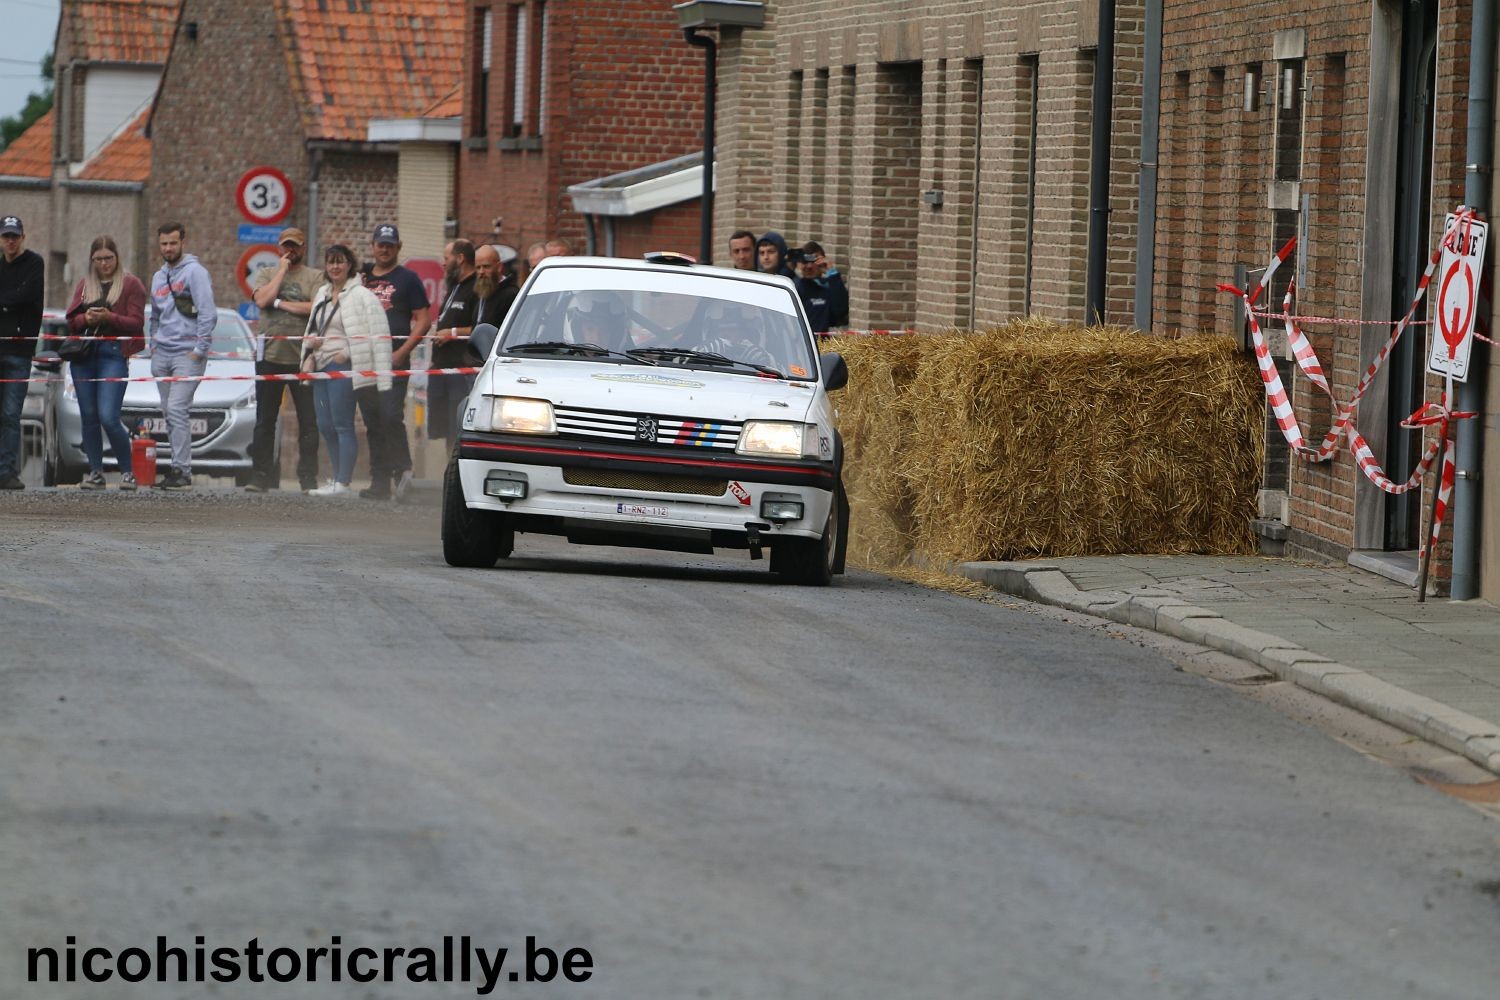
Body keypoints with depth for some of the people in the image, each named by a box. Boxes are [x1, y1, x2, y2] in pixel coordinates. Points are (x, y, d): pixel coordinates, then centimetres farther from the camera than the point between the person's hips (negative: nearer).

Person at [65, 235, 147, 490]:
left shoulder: (131, 284, 3)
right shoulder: (85, 285, 17)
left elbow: (136, 323, -4)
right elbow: (71, 321, 12)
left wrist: (109, 317, -18)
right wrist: (85, 318, -9)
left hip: (113, 354, -5)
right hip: (83, 355, 5)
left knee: (108, 417, -13)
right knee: (89, 417, 4)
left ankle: (127, 471, -1)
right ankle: (95, 472, 11)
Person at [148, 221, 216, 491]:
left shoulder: (194, 272, -6)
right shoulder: (158, 277, 18)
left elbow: (208, 314, -13)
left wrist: (199, 350, -15)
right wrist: (154, 344, 16)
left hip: (187, 354, -8)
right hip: (162, 356, 8)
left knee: (176, 410, -16)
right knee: (169, 414, 7)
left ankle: (182, 470, -16)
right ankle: (178, 468, 11)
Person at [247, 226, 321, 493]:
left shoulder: (314, 277, 6)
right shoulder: (266, 274, 12)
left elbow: (315, 308, -10)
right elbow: (262, 300, -7)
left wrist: (281, 303, -7)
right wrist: (282, 271, -2)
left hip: (303, 358, -2)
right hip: (270, 357, 2)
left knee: (308, 422, -1)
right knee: (265, 421, 4)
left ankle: (308, 478, 3)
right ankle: (260, 477, 9)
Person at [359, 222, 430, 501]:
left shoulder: (407, 279, 4)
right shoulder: (362, 278, 17)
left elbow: (423, 320, -2)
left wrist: (401, 353, -12)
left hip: (394, 362, -5)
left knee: (391, 417, -19)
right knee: (372, 423, 5)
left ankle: (401, 470, -7)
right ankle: (380, 482, 8)